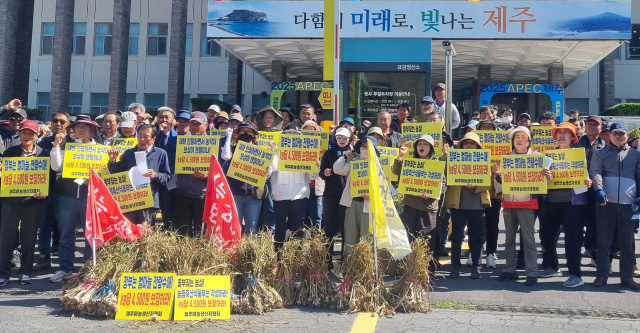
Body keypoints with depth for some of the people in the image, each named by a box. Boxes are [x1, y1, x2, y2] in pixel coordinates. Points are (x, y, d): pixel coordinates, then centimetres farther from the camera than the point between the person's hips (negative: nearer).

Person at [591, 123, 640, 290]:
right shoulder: (600, 153, 8)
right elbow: (595, 172, -6)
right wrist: (599, 190, -24)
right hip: (606, 202, -1)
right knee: (604, 240, 3)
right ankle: (602, 275, 10)